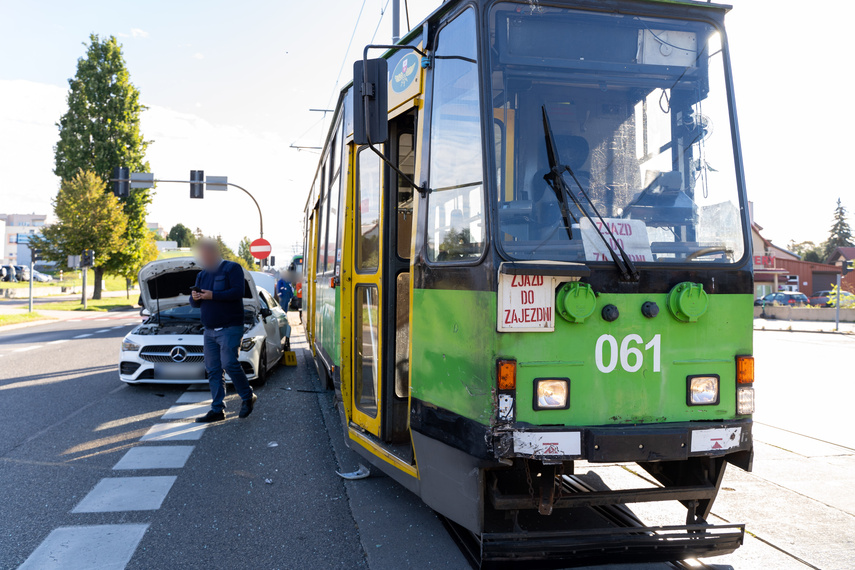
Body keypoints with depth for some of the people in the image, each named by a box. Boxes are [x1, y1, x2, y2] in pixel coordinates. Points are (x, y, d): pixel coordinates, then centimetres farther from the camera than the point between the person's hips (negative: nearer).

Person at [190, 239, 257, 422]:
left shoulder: (232, 268, -3)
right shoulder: (202, 274, 18)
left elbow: (238, 291, -17)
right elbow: (195, 303, 19)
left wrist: (212, 295, -21)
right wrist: (194, 298, -6)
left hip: (230, 328, -7)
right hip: (209, 330, 7)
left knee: (229, 363, -14)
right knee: (213, 370, 4)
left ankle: (248, 397, 7)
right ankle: (217, 410, 8)